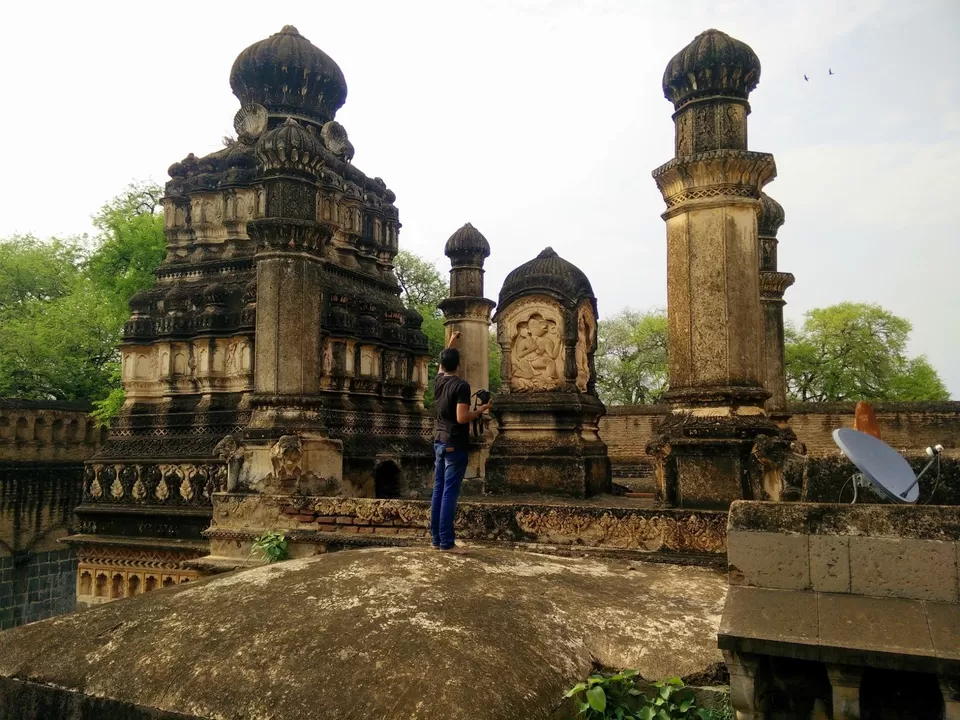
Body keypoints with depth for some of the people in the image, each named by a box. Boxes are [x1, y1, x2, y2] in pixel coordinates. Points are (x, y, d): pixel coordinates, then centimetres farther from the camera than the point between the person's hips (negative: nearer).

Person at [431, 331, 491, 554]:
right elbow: (462, 418, -22)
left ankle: (437, 539, 12)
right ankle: (446, 542, -6)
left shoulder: (438, 381, 8)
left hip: (439, 442, 8)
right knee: (450, 493, -7)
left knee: (438, 491, 9)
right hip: (455, 444, -8)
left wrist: (450, 344, 43)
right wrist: (480, 410, -5)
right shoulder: (461, 385, -14)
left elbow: (442, 365, 32)